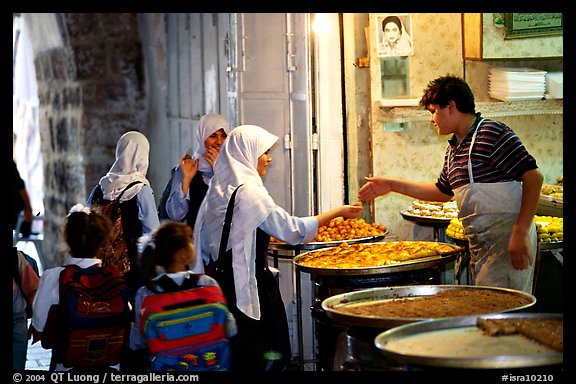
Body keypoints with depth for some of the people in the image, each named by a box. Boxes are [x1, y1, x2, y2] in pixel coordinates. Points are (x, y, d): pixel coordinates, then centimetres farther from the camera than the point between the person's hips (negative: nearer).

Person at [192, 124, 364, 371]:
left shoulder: (217, 190, 9)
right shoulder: (249, 191, -16)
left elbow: (204, 245, 14)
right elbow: (292, 229, -14)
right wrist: (339, 212, -7)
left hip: (220, 277, 9)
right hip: (250, 284, -9)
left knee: (231, 356, 13)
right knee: (267, 357, -1)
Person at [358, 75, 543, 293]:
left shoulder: (492, 134, -12)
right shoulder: (453, 150, 16)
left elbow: (533, 177, -17)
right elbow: (443, 192, 31)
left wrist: (520, 234, -21)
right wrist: (393, 185, 30)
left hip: (507, 241, -9)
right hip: (479, 245, 9)